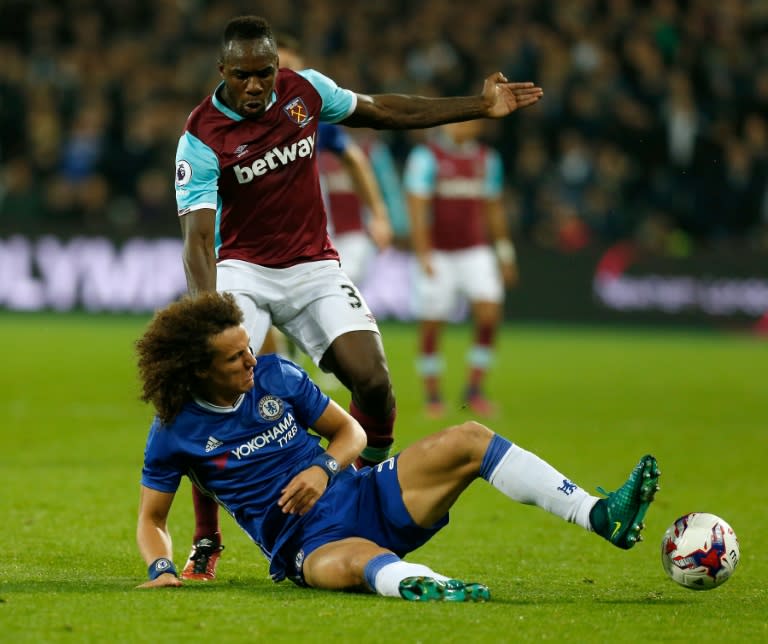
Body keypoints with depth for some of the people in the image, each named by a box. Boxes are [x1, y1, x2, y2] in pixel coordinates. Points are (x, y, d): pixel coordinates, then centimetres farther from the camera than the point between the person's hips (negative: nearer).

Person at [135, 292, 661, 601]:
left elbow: (351, 431, 13)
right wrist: (161, 569, -15)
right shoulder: (174, 434, -4)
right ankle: (425, 588, -79)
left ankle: (603, 517, -23)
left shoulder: (273, 375, 5)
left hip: (362, 496, 5)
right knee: (360, 563, -43)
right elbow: (152, 519, 5)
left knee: (469, 440, -14)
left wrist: (323, 469, -8)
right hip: (308, 544, -5)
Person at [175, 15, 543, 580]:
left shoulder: (305, 89, -5)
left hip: (314, 267, 3)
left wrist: (481, 106, 13)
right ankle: (205, 544, -7)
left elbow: (384, 111, 12)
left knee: (373, 381, -16)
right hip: (242, 270, -3)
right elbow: (198, 238, -24)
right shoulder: (202, 139, -17)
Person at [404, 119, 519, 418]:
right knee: (432, 324, -1)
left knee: (489, 314, -11)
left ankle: (474, 389, 0)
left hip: (475, 252, 4)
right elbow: (417, 208, -11)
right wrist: (423, 255, -18)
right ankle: (432, 395, 12)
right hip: (438, 254, -4)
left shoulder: (487, 158, 9)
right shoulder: (426, 156, -7)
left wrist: (504, 253, 18)